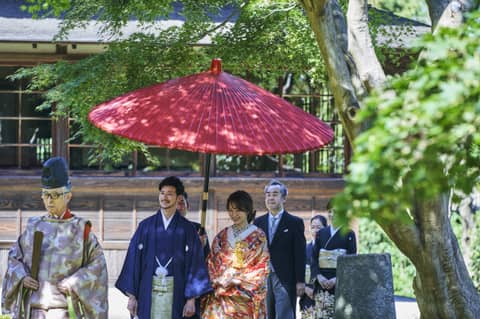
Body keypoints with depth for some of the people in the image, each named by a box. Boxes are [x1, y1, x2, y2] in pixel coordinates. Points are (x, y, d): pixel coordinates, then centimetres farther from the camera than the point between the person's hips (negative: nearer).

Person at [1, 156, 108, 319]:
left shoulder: (80, 229, 1)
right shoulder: (34, 226, 10)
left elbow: (97, 264, 0)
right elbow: (14, 256, 17)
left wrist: (73, 283, -11)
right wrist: (22, 276, -1)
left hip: (63, 305, -4)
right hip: (34, 305, 4)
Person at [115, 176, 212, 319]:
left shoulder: (187, 228, 3)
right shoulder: (146, 226, 7)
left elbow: (195, 263, 1)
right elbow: (133, 259, 7)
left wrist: (191, 298, -5)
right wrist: (132, 295, 1)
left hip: (175, 292, -1)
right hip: (148, 292, 1)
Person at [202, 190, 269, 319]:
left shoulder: (258, 236, 4)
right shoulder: (222, 236, 15)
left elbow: (261, 268, -1)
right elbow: (212, 263, 14)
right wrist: (218, 281, -4)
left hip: (246, 296, -3)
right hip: (220, 295, 3)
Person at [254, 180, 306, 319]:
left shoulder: (294, 222, 1)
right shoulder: (258, 222, 12)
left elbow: (300, 254, -3)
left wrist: (300, 281, -8)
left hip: (285, 280, -4)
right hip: (262, 279, 4)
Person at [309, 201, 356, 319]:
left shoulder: (349, 234, 4)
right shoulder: (321, 234, 14)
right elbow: (314, 257, 10)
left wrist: (337, 279, -13)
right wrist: (319, 276, -7)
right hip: (322, 282, 3)